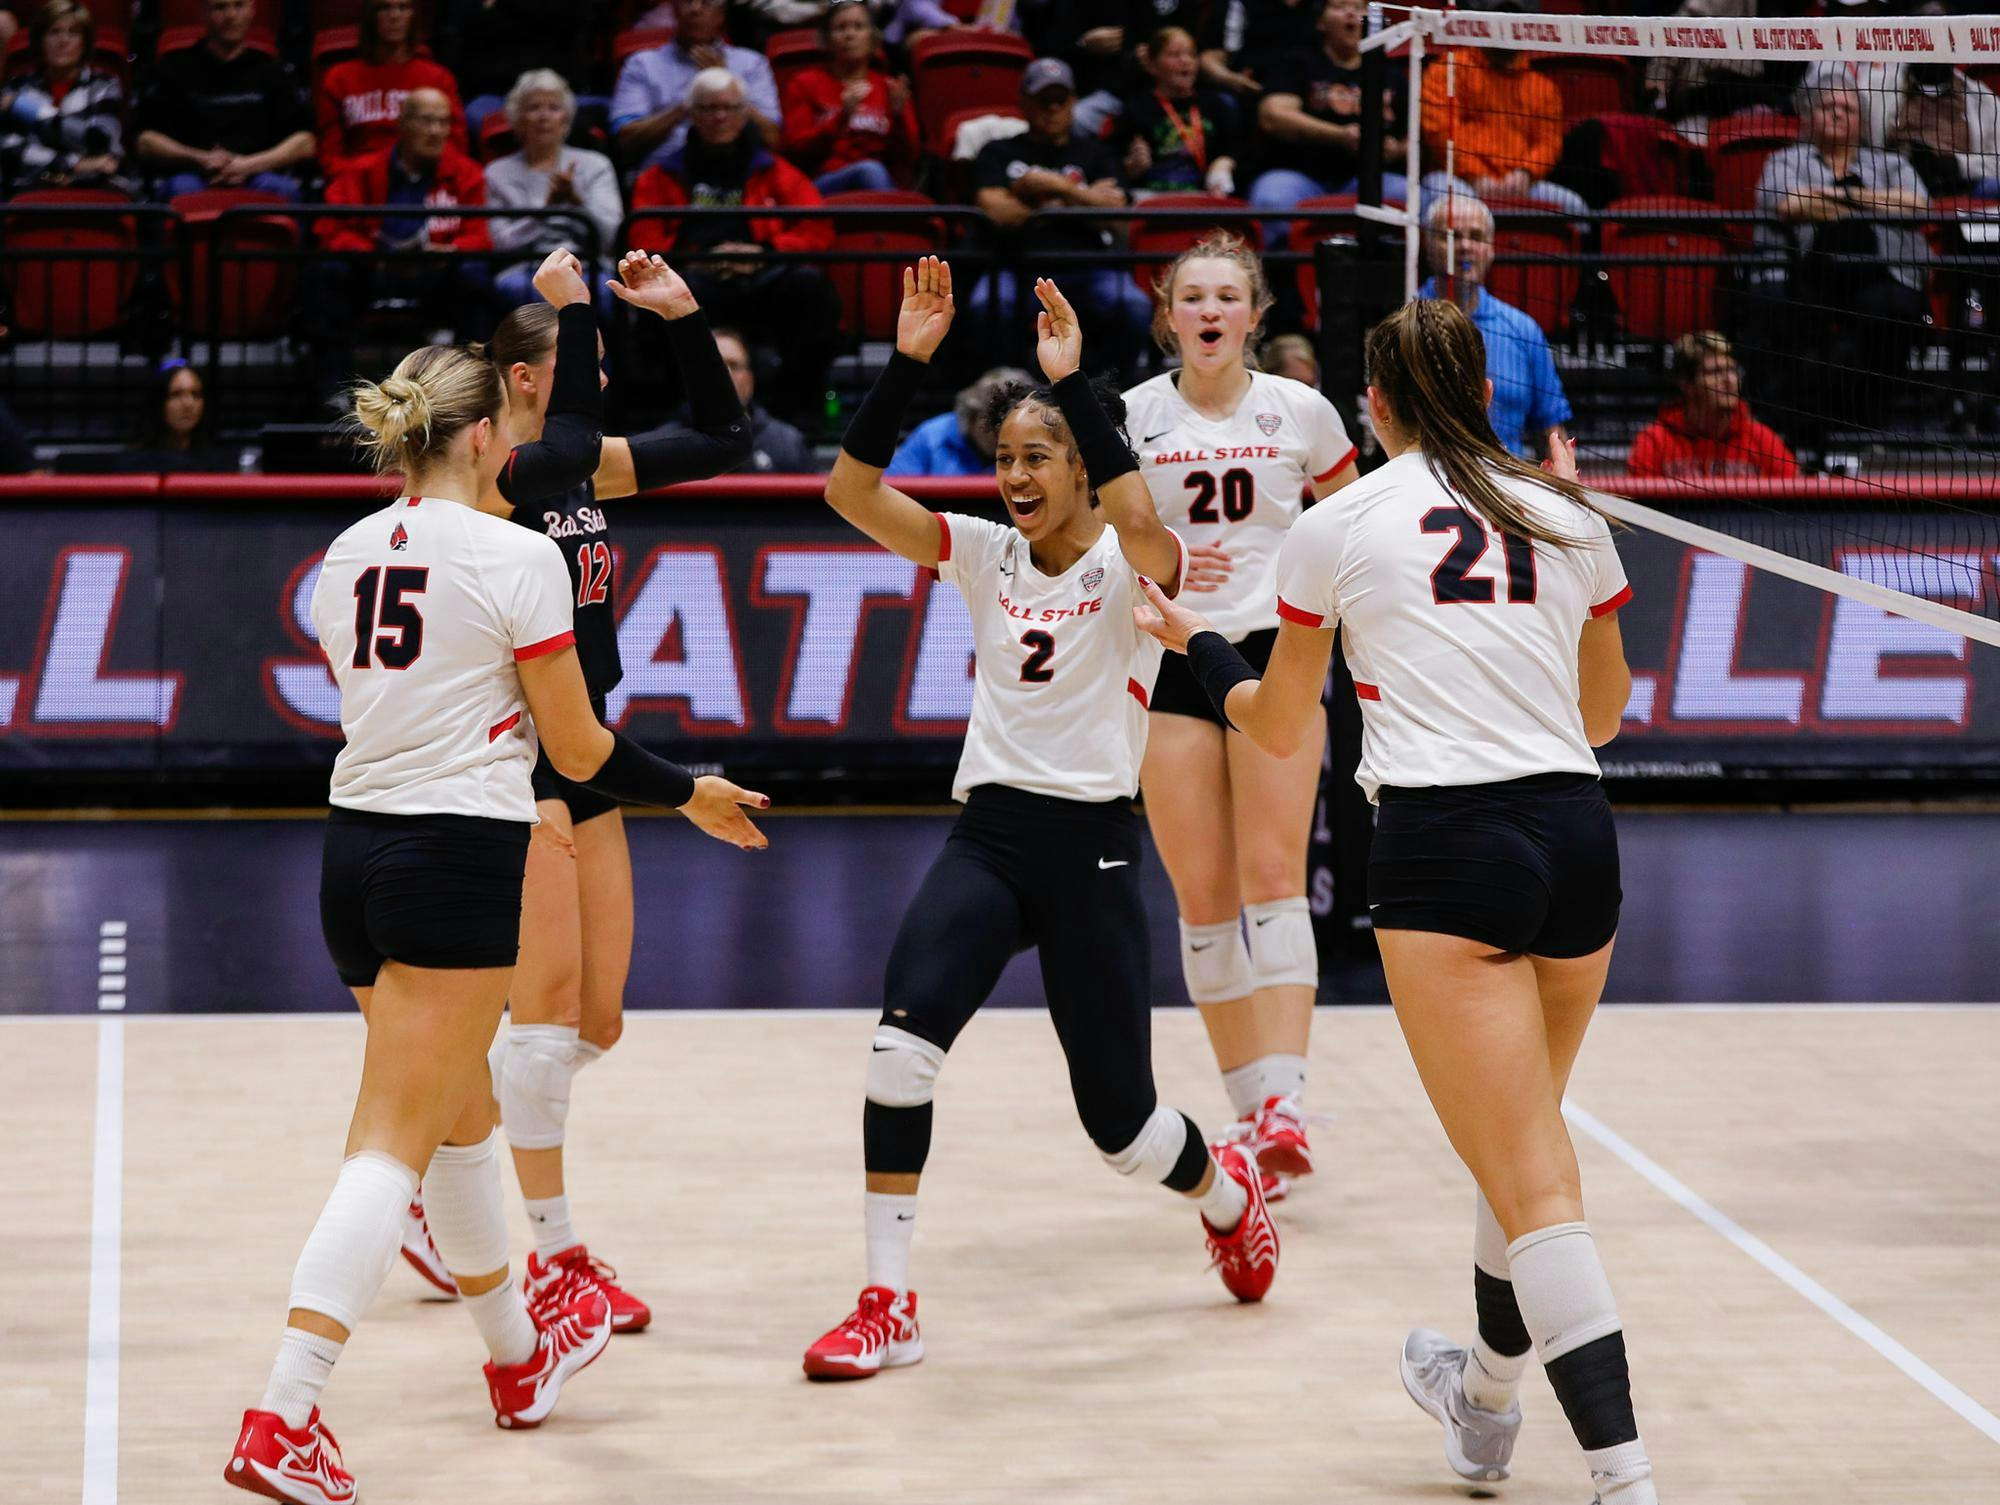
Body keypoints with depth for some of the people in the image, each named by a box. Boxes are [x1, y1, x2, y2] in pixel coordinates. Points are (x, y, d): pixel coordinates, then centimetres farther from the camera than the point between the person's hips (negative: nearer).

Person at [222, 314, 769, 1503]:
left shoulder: (349, 555, 10)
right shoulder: (517, 558, -10)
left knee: (463, 1109, 24)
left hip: (353, 850, 8)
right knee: (395, 1142, -8)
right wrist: (693, 794, 9)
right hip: (457, 858, -8)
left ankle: (522, 1357, 41)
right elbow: (577, 746, -5)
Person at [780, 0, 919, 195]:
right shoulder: (805, 83, 15)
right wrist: (842, 117, -11)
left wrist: (899, 115, -6)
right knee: (870, 170, -35)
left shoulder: (890, 88, 19)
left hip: (887, 184, 2)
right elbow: (795, 153, 1)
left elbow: (906, 161, 11)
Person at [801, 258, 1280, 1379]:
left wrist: (1074, 379, -30)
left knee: (1122, 1126, 4)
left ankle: (1227, 1191, 40)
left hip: (1091, 846, -3)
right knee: (902, 1041, -23)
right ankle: (889, 1305, -16)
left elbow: (1139, 522, -31)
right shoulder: (986, 554, 7)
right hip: (985, 835, 3)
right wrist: (909, 362, -15)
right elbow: (854, 492, -5)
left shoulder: (1130, 563, -4)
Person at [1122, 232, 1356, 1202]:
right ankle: (1249, 1109, 7)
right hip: (1170, 660, 1)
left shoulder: (1300, 411, 2)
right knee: (1201, 899, 0)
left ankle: (1283, 1102, -18)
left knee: (1272, 881, -12)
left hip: (1274, 651, -1)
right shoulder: (1133, 416, 2)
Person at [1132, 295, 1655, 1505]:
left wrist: (1198, 644, 33)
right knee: (1529, 1140, 24)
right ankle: (1488, 1400, 44)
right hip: (1579, 836, 5)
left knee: (1533, 1186, -8)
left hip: (1445, 847, -5)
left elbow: (1281, 730, 16)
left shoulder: (1336, 529, 4)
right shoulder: (1568, 516, 13)